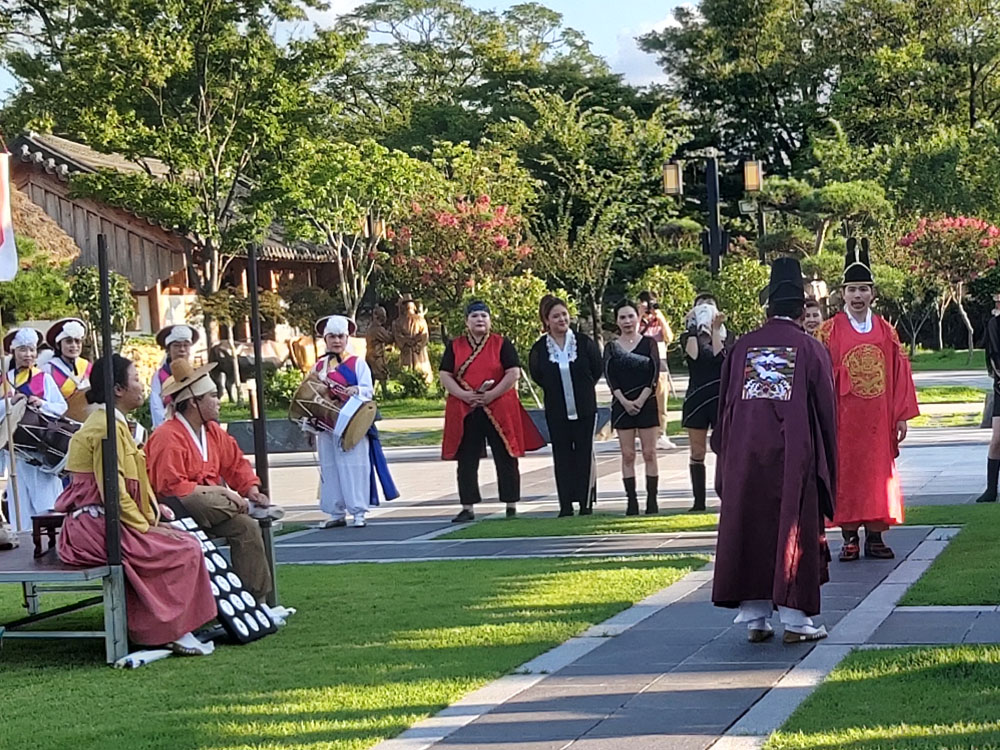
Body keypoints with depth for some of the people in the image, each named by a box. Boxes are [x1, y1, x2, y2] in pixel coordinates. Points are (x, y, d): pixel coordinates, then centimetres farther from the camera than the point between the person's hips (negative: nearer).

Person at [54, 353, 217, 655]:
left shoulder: (112, 423, 17)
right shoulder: (107, 428, -17)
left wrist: (151, 509, 10)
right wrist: (144, 525, -14)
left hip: (97, 522, 11)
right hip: (97, 525, -11)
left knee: (185, 541, 7)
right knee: (183, 550, -14)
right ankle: (175, 633, -9)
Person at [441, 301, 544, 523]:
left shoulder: (502, 344, 5)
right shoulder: (454, 346, 10)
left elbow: (514, 373, -3)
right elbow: (445, 376, 4)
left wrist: (492, 395, -14)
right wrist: (464, 395, -11)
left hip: (499, 410, -2)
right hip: (465, 412, 2)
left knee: (506, 459, 1)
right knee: (466, 461, 3)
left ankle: (511, 505, 9)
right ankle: (467, 508, 9)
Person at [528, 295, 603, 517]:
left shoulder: (583, 342, -3)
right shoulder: (540, 349, -2)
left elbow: (598, 368, 7)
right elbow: (536, 376, 12)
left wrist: (583, 389, 8)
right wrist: (555, 390, 8)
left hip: (584, 409, 0)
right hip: (556, 411, 0)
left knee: (584, 454, 1)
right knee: (562, 457, 1)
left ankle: (585, 503, 6)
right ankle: (565, 505, 5)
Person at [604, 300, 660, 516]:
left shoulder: (649, 343, 5)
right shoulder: (611, 348, 8)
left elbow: (654, 373, -3)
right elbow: (610, 378, 0)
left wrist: (641, 400, -13)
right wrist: (624, 401, -12)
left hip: (646, 403, -1)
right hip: (622, 405, 1)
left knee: (649, 453, -2)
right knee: (627, 455, 1)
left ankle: (652, 499, 1)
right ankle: (631, 500, 3)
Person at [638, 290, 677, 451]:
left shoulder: (661, 321, 14)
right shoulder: (637, 322, 8)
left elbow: (669, 338, -4)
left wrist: (660, 318, -7)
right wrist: (640, 317, -11)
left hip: (660, 361, 2)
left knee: (661, 403, 3)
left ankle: (662, 436, 7)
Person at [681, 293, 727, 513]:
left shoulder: (724, 335, 8)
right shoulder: (689, 337, 9)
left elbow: (719, 355, -11)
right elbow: (693, 355, -11)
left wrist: (715, 329, -10)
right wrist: (692, 330, -8)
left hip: (720, 396, -1)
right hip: (696, 396, 1)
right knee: (697, 452, 3)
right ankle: (699, 501, 7)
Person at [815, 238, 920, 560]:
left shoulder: (886, 331, 7)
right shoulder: (829, 331, -1)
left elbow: (900, 373, 8)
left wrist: (902, 415, 4)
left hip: (878, 420, 2)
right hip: (844, 420, -2)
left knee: (879, 473, 5)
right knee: (846, 474, 1)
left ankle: (875, 537, 12)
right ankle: (850, 539, 8)